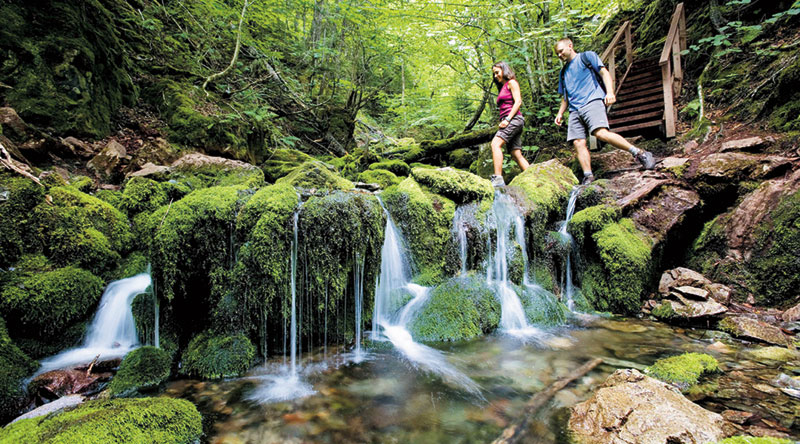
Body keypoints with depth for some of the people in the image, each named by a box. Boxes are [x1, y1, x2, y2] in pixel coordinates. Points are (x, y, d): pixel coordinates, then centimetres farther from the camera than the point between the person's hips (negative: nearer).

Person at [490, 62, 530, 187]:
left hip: (514, 119, -9)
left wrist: (507, 119, -17)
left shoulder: (512, 82, 5)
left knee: (495, 144, -26)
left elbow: (518, 102, -8)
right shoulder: (502, 88, 29)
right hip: (507, 122, 9)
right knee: (516, 154, 1)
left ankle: (498, 179, -38)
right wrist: (502, 122, 11)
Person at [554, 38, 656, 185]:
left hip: (592, 101, -6)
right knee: (578, 143, -11)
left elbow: (604, 72, 3)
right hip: (574, 110, 6)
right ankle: (588, 176, -13)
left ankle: (640, 154, -20)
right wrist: (560, 113, 20)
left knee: (601, 133, -27)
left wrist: (610, 92, -13)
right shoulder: (564, 72, 30)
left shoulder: (587, 56, 14)